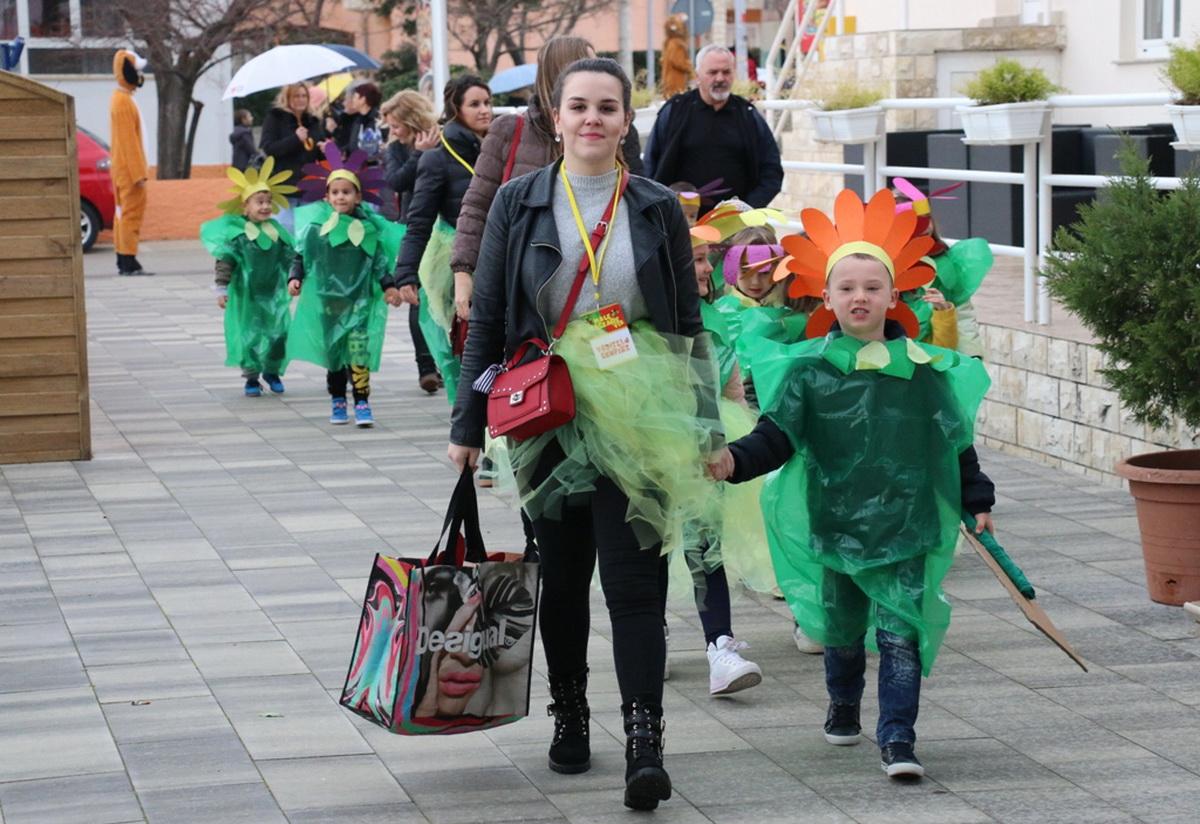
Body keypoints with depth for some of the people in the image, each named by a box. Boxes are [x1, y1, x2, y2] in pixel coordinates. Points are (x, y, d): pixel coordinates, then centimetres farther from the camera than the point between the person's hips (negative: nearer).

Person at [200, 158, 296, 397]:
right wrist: (222, 289, -15)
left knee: (278, 334, 8)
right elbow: (225, 262, -11)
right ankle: (251, 377, 13)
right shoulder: (237, 233, -10)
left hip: (275, 295, 4)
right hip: (247, 296, -4)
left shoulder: (277, 231, 3)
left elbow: (291, 258, 14)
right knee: (249, 335, 1)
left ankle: (273, 372, 28)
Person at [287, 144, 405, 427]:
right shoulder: (316, 225, 1)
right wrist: (295, 277, -7)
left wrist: (388, 286, 1)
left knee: (358, 349, -10)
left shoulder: (370, 226, 2)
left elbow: (379, 260, 8)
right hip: (326, 299, 1)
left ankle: (362, 403, -8)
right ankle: (338, 402, 18)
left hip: (359, 299, -1)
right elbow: (301, 254, 5)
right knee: (331, 350, 8)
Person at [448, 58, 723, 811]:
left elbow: (689, 323, 8)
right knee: (563, 573, 11)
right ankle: (570, 720, 28)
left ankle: (645, 746, -10)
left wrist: (704, 427, 3)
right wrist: (469, 423, 4)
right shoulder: (519, 204, 3)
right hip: (549, 416, 1)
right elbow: (487, 319, 6)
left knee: (632, 576, -8)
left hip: (638, 417, -1)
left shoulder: (659, 209, 3)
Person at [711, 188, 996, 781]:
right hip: (834, 524, 1)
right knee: (841, 627, 16)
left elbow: (955, 442, 10)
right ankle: (843, 707, 41)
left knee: (900, 633, -7)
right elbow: (777, 436, -6)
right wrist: (735, 459, -24)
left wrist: (976, 501, 14)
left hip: (906, 527, -1)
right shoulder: (808, 369, -2)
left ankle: (897, 738, -5)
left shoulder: (926, 370, 1)